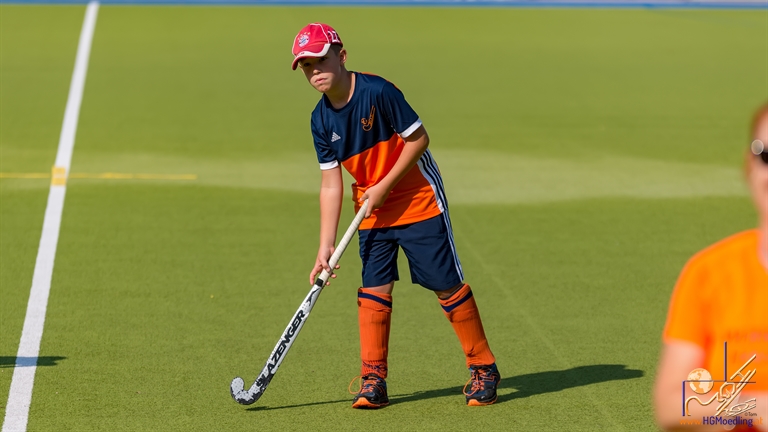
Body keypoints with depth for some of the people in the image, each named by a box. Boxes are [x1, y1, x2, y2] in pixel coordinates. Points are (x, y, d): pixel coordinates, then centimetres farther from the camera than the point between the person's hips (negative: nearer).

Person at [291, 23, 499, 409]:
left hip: (418, 199, -5)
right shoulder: (321, 120, -4)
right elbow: (331, 184, -1)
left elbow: (418, 138, -17)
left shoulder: (377, 92, -22)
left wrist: (384, 185, -19)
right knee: (374, 289, 0)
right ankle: (373, 380, 5)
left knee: (447, 285, -2)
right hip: (372, 213, 5)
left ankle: (483, 369, 9)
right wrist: (325, 247, -5)